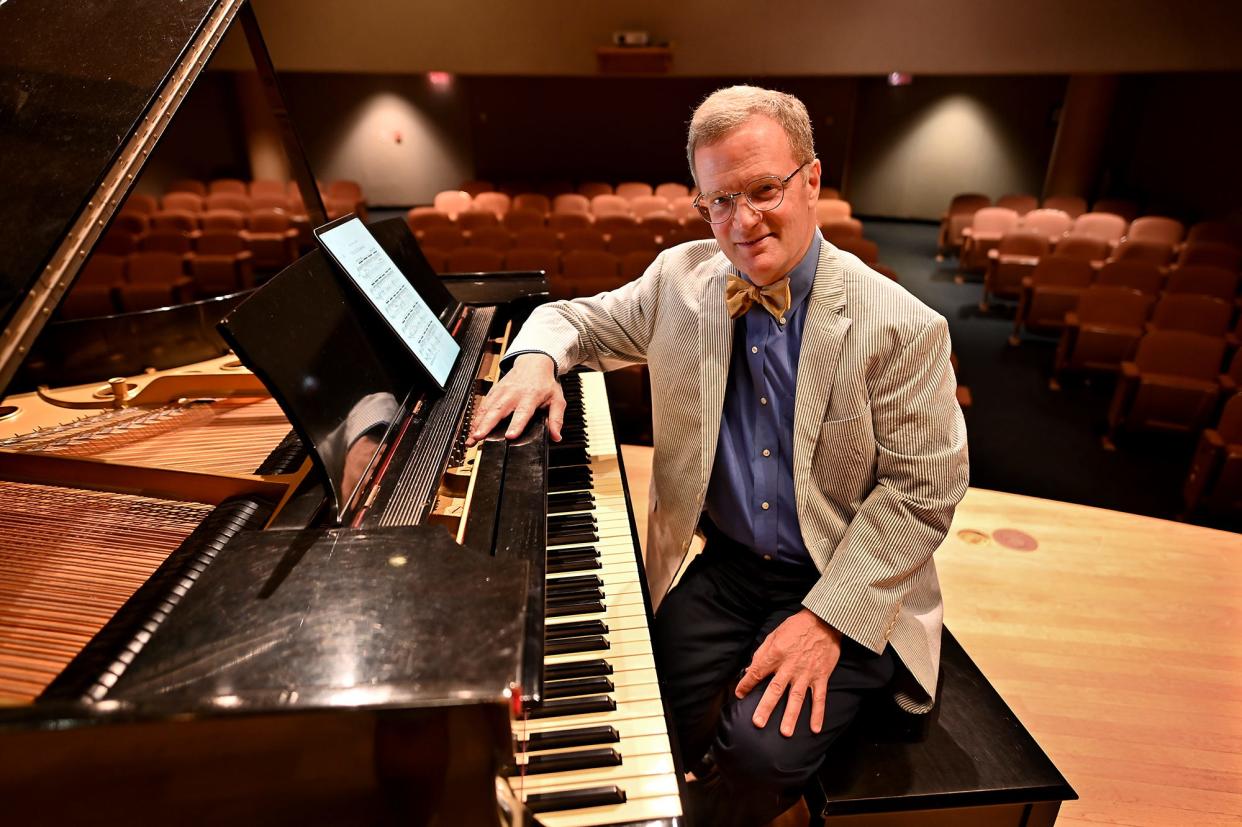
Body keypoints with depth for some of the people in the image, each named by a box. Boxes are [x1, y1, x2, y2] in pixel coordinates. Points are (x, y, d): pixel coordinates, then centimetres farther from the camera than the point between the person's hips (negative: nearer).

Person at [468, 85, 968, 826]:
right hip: (725, 565, 3)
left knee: (762, 749, -21)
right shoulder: (681, 280, -2)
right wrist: (538, 361, -13)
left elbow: (922, 492, -10)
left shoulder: (902, 328, -12)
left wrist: (828, 617, -17)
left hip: (847, 585, -2)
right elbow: (577, 319, 11)